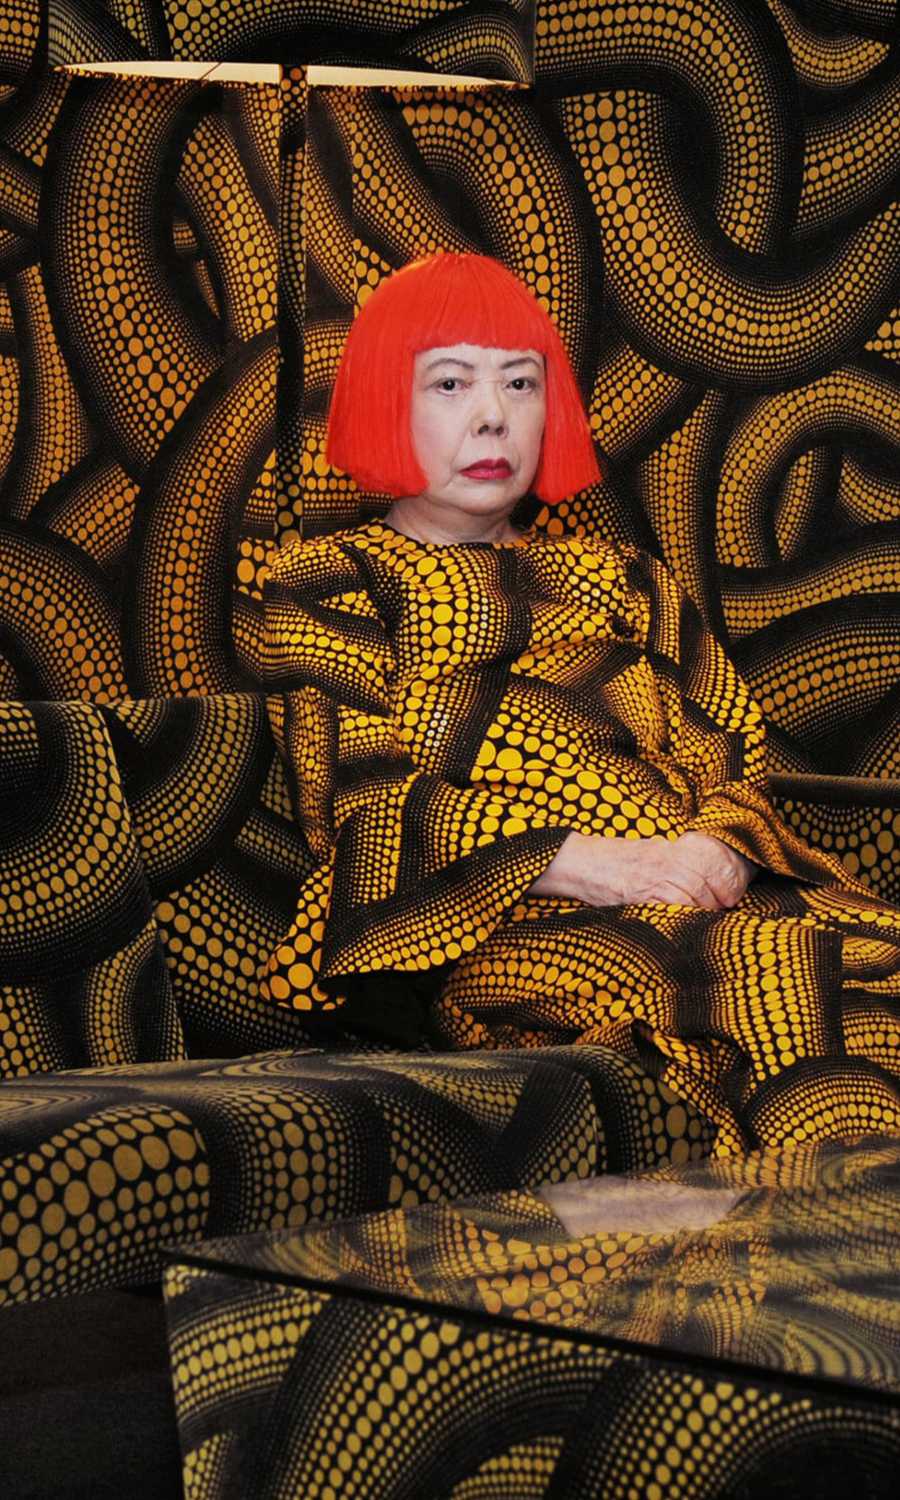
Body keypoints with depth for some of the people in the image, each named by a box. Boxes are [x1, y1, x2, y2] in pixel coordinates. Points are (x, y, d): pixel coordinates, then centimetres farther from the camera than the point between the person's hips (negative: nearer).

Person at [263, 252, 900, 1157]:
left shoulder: (620, 583, 31)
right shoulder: (328, 586, 17)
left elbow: (732, 759, 18)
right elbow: (359, 802, 0)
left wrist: (718, 847, -8)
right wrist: (575, 862, -14)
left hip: (690, 882, 5)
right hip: (486, 927, -4)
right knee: (778, 976, -34)